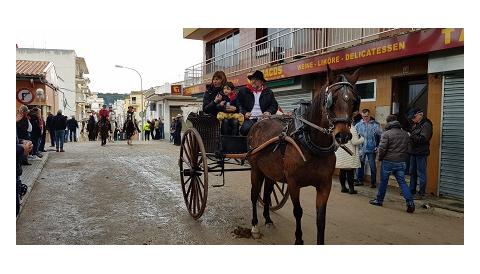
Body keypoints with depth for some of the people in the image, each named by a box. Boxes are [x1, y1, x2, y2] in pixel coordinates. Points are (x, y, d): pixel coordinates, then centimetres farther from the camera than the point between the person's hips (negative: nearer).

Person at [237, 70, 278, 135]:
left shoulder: (268, 92, 18)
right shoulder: (243, 91, 14)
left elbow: (274, 105, 15)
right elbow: (239, 105, 8)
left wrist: (269, 112, -6)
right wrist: (244, 113, -10)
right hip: (249, 119, -1)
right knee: (245, 129, -32)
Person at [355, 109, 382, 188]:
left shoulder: (376, 124, -2)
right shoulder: (358, 125, 3)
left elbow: (380, 136, 0)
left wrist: (378, 146, -6)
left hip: (371, 149, -2)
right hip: (361, 149, 2)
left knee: (372, 166, 4)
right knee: (360, 165, 9)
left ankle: (373, 182, 15)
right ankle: (360, 181, 21)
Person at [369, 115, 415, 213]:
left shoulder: (386, 134, -10)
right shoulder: (405, 134, 9)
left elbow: (382, 149, -14)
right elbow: (408, 148, 13)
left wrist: (380, 158, 2)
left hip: (388, 162, -4)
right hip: (401, 163, 5)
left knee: (383, 182, 9)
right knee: (402, 182, 6)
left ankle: (379, 200, 21)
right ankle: (410, 203, -5)